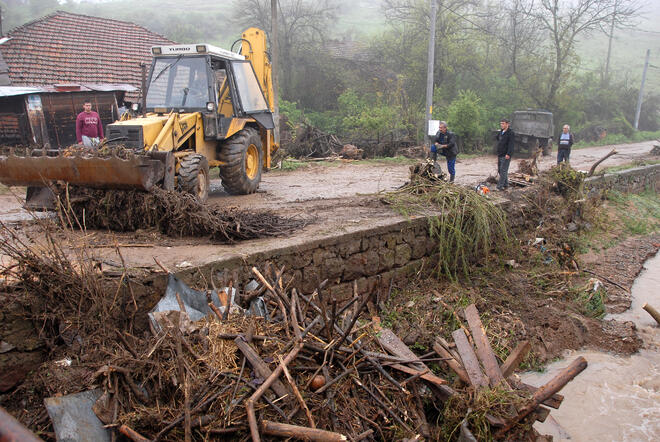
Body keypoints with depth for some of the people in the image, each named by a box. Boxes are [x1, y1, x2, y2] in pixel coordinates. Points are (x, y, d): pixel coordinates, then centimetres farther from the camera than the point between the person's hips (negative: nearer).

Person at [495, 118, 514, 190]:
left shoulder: (510, 133, -10)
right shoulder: (500, 132, 16)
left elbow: (511, 144, -18)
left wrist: (508, 154, -24)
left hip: (506, 155, -9)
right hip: (500, 155, 9)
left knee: (503, 170, -9)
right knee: (500, 170, 10)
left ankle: (500, 186, -10)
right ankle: (506, 185, 19)